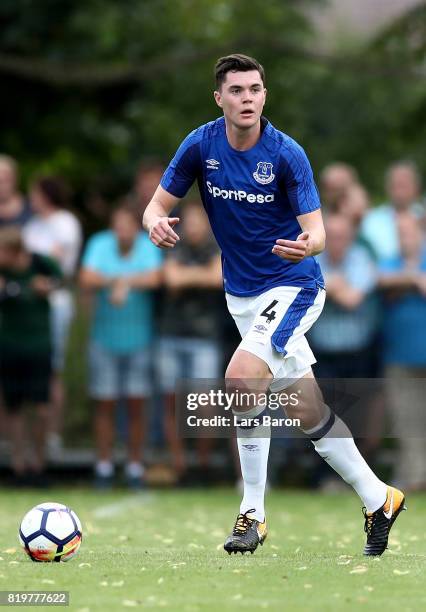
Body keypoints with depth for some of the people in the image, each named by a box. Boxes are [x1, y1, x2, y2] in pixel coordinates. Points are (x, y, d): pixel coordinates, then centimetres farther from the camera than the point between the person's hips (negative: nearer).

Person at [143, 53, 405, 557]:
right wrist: (156, 223, -24)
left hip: (292, 286, -5)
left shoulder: (286, 154, -17)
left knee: (241, 377, -25)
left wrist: (306, 244, -42)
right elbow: (159, 204, -1)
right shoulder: (201, 146, -6)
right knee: (307, 411, 8)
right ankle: (377, 499, 23)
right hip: (241, 295, 5)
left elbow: (316, 231, -19)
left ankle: (253, 512, -14)